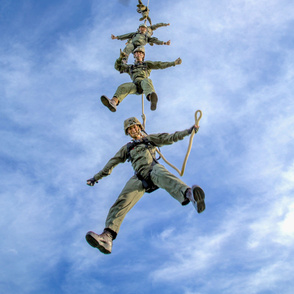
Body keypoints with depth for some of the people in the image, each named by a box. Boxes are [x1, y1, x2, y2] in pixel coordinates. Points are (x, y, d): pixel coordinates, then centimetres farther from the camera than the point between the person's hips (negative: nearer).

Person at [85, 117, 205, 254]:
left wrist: (188, 131, 12)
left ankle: (188, 194, -75)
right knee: (122, 201, -25)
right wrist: (97, 177, 37)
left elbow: (171, 137, 23)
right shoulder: (127, 148, 36)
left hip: (154, 168, -2)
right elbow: (112, 163, 37)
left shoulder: (150, 138, 30)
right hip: (140, 177, 2)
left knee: (163, 176, -42)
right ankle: (107, 236, -44)